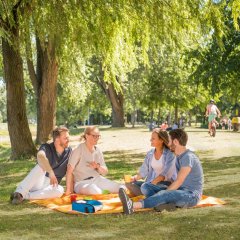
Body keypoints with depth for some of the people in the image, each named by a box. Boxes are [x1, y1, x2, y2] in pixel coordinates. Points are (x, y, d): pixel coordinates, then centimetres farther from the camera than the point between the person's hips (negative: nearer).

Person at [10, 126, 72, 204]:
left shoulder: (69, 151, 3)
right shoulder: (47, 148, -11)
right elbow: (40, 156, -36)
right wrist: (51, 172, -52)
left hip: (50, 185, 3)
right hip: (38, 182, -3)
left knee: (60, 190, -34)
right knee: (41, 166, -35)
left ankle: (25, 196, -32)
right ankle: (19, 193, -42)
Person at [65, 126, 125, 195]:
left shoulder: (98, 151, 9)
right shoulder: (79, 150, -7)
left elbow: (105, 172, 13)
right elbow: (69, 171, -10)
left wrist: (98, 166, -10)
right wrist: (69, 189, -12)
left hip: (97, 179, 5)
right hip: (81, 183, -5)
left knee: (122, 189, -14)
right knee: (96, 192, -40)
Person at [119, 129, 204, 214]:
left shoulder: (188, 157, -16)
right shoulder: (179, 156, 14)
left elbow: (178, 182, -19)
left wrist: (163, 194, -17)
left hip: (192, 195, -9)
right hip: (181, 191, 9)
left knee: (164, 194, -37)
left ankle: (132, 206, -58)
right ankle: (166, 203, -35)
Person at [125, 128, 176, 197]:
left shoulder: (169, 154, -9)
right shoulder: (150, 153, 9)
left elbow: (165, 173, -19)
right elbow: (143, 172, 7)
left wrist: (153, 182, -28)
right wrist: (134, 178, -10)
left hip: (168, 183, -7)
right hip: (153, 182, 7)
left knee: (145, 186, -34)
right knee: (129, 183, -12)